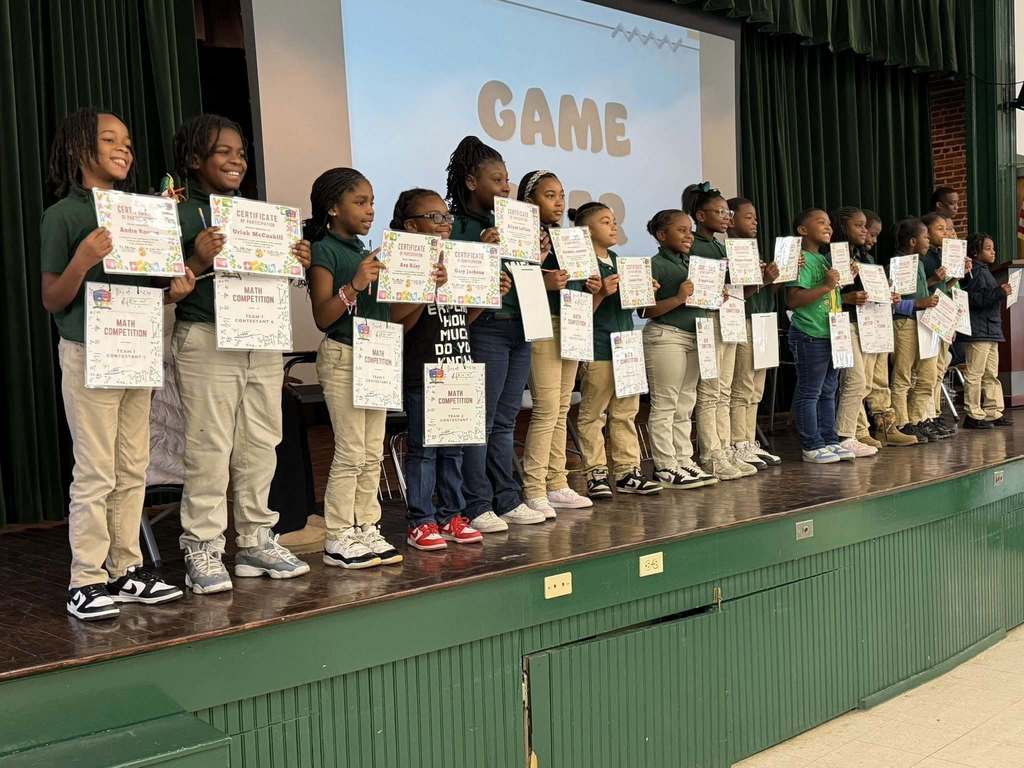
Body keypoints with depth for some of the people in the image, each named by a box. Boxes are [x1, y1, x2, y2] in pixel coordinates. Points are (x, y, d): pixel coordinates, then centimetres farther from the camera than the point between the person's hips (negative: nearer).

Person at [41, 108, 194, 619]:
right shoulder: (63, 215, -6)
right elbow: (52, 302, -7)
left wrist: (173, 290, -3)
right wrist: (82, 260, -24)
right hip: (88, 353, -6)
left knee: (133, 470, 10)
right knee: (95, 473, -3)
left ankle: (125, 570, 20)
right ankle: (86, 582, 5)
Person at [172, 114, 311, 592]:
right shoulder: (181, 214, -5)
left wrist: (297, 264, 2)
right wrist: (199, 261, -24)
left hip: (263, 341, 6)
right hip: (207, 342, -6)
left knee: (260, 445, 11)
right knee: (209, 449, -3)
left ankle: (256, 542, 22)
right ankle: (202, 550, 7)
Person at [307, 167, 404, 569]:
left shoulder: (368, 252, 15)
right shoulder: (324, 251, -8)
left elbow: (386, 307, 17)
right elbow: (322, 317, -14)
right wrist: (354, 285, -26)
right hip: (342, 356, -8)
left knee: (373, 453, 10)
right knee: (350, 453, -5)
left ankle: (366, 529, 18)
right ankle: (338, 539, 3)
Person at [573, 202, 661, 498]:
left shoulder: (620, 261, 16)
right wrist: (602, 292, -24)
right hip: (598, 348, -8)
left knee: (626, 412, 10)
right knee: (593, 414, 1)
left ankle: (627, 471, 15)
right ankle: (596, 473, 7)